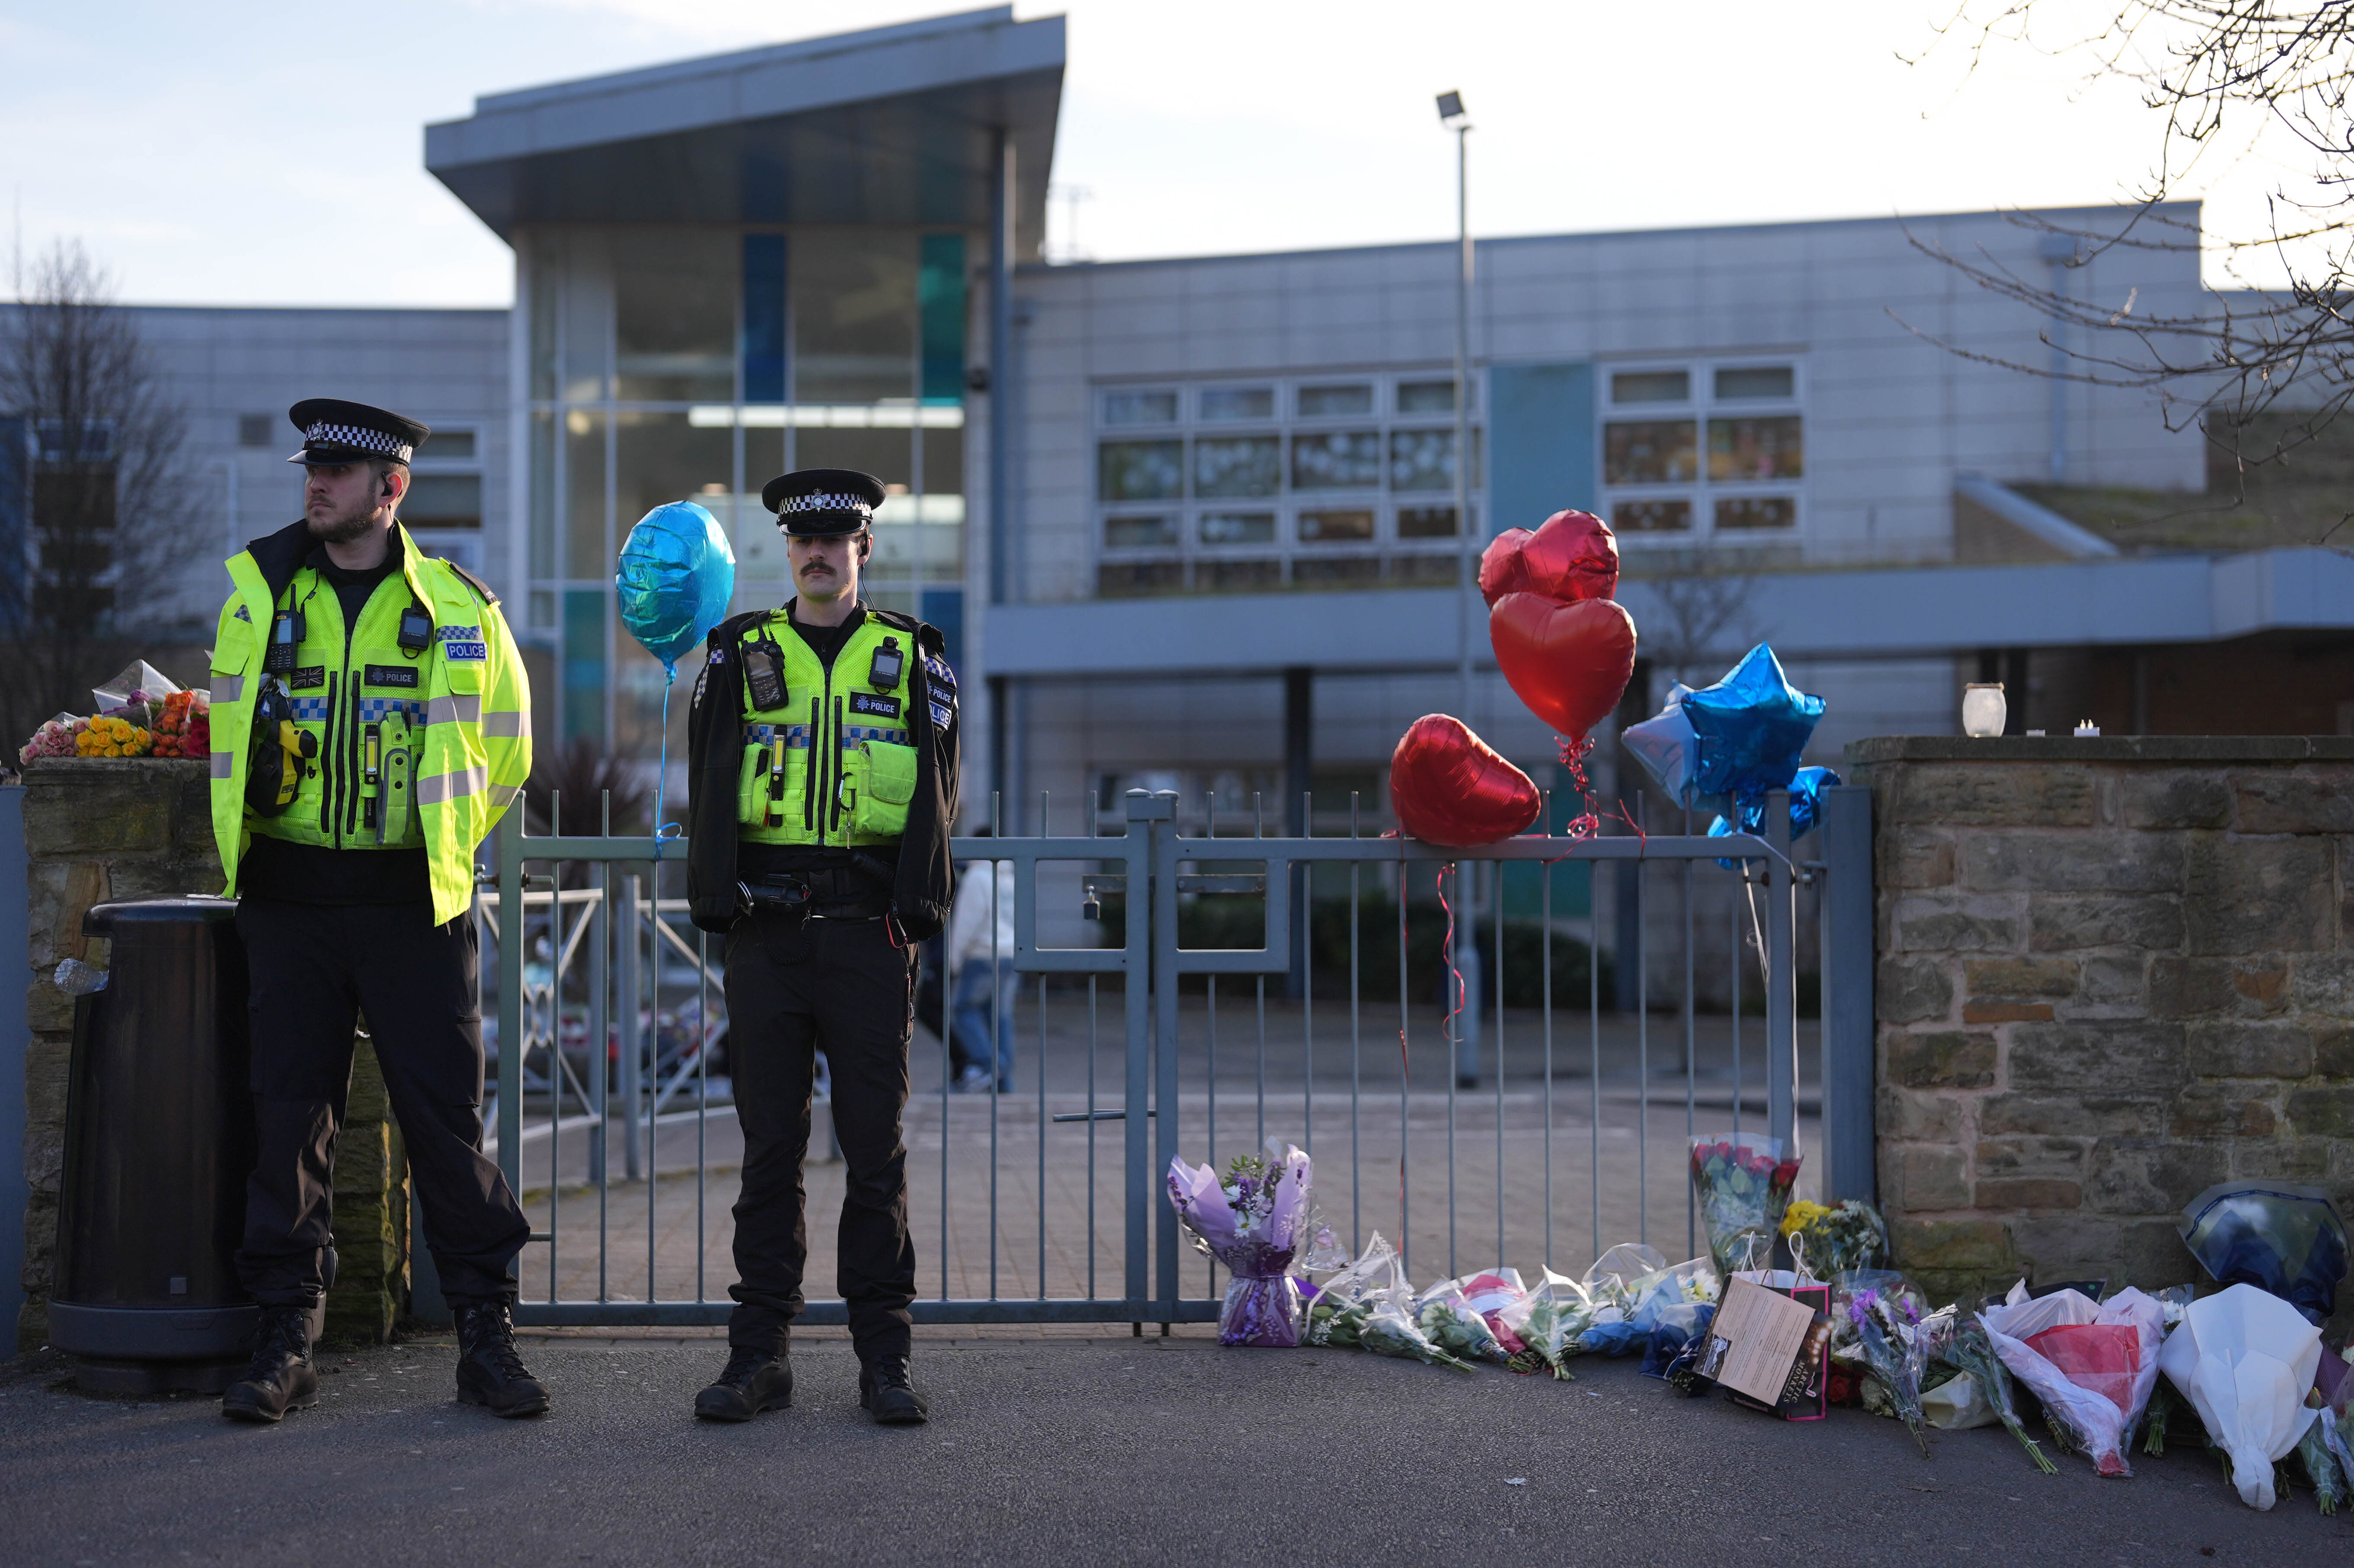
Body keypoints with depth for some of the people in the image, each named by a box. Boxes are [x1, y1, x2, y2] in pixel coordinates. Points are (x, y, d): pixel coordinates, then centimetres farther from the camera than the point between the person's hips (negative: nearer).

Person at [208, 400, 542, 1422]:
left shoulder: (460, 610, 1)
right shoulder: (257, 589, 6)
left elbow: (504, 752, 11)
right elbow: (234, 734, 18)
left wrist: (439, 840, 8)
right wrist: (259, 845, 15)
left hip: (416, 902, -2)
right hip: (290, 897, 2)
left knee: (446, 1117, 0)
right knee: (290, 1115, 3)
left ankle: (486, 1337, 9)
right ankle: (284, 1342, 12)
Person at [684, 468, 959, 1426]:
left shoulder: (910, 656, 9)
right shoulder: (741, 653, 10)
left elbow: (938, 793, 8)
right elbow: (708, 789, 9)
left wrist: (916, 902, 0)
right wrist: (719, 900, 0)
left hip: (870, 931, 0)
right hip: (767, 934, 1)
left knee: (876, 1149, 2)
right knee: (770, 1148, 4)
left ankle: (884, 1358, 9)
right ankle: (760, 1354, 11)